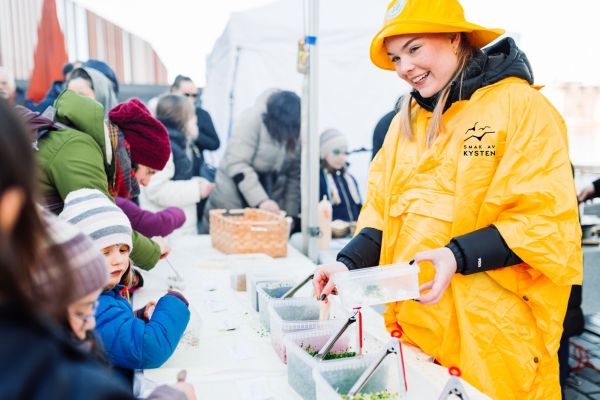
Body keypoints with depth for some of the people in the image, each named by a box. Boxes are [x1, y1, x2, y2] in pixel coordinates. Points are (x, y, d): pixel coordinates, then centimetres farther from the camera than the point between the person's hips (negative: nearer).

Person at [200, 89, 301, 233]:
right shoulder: (251, 120, -19)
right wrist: (261, 201, -31)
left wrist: (290, 215, -2)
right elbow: (237, 165, -25)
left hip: (269, 209, 4)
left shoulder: (296, 131, -3)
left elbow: (294, 176, 2)